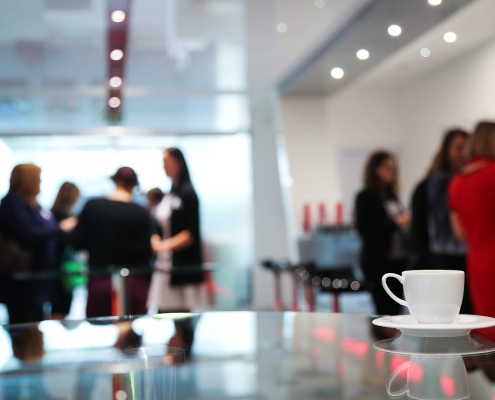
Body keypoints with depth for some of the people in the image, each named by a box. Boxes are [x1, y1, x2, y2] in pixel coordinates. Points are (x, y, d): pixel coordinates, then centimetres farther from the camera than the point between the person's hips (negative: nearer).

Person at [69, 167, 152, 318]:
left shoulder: (91, 206, -3)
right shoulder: (140, 213, -8)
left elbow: (77, 243, 0)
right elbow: (144, 252, -10)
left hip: (99, 282, 1)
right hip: (132, 282, -1)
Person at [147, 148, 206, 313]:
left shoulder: (188, 193, -6)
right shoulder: (167, 197, 15)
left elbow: (191, 234, -12)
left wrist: (166, 246, -18)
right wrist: (156, 242, -3)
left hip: (183, 268, -7)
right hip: (164, 267, 7)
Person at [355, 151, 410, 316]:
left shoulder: (392, 195, 14)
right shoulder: (365, 197, -5)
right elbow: (364, 229, -13)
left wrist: (404, 223, 1)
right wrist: (395, 223, -16)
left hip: (397, 260, 7)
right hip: (378, 262, -7)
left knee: (395, 308, 8)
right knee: (385, 310, -6)